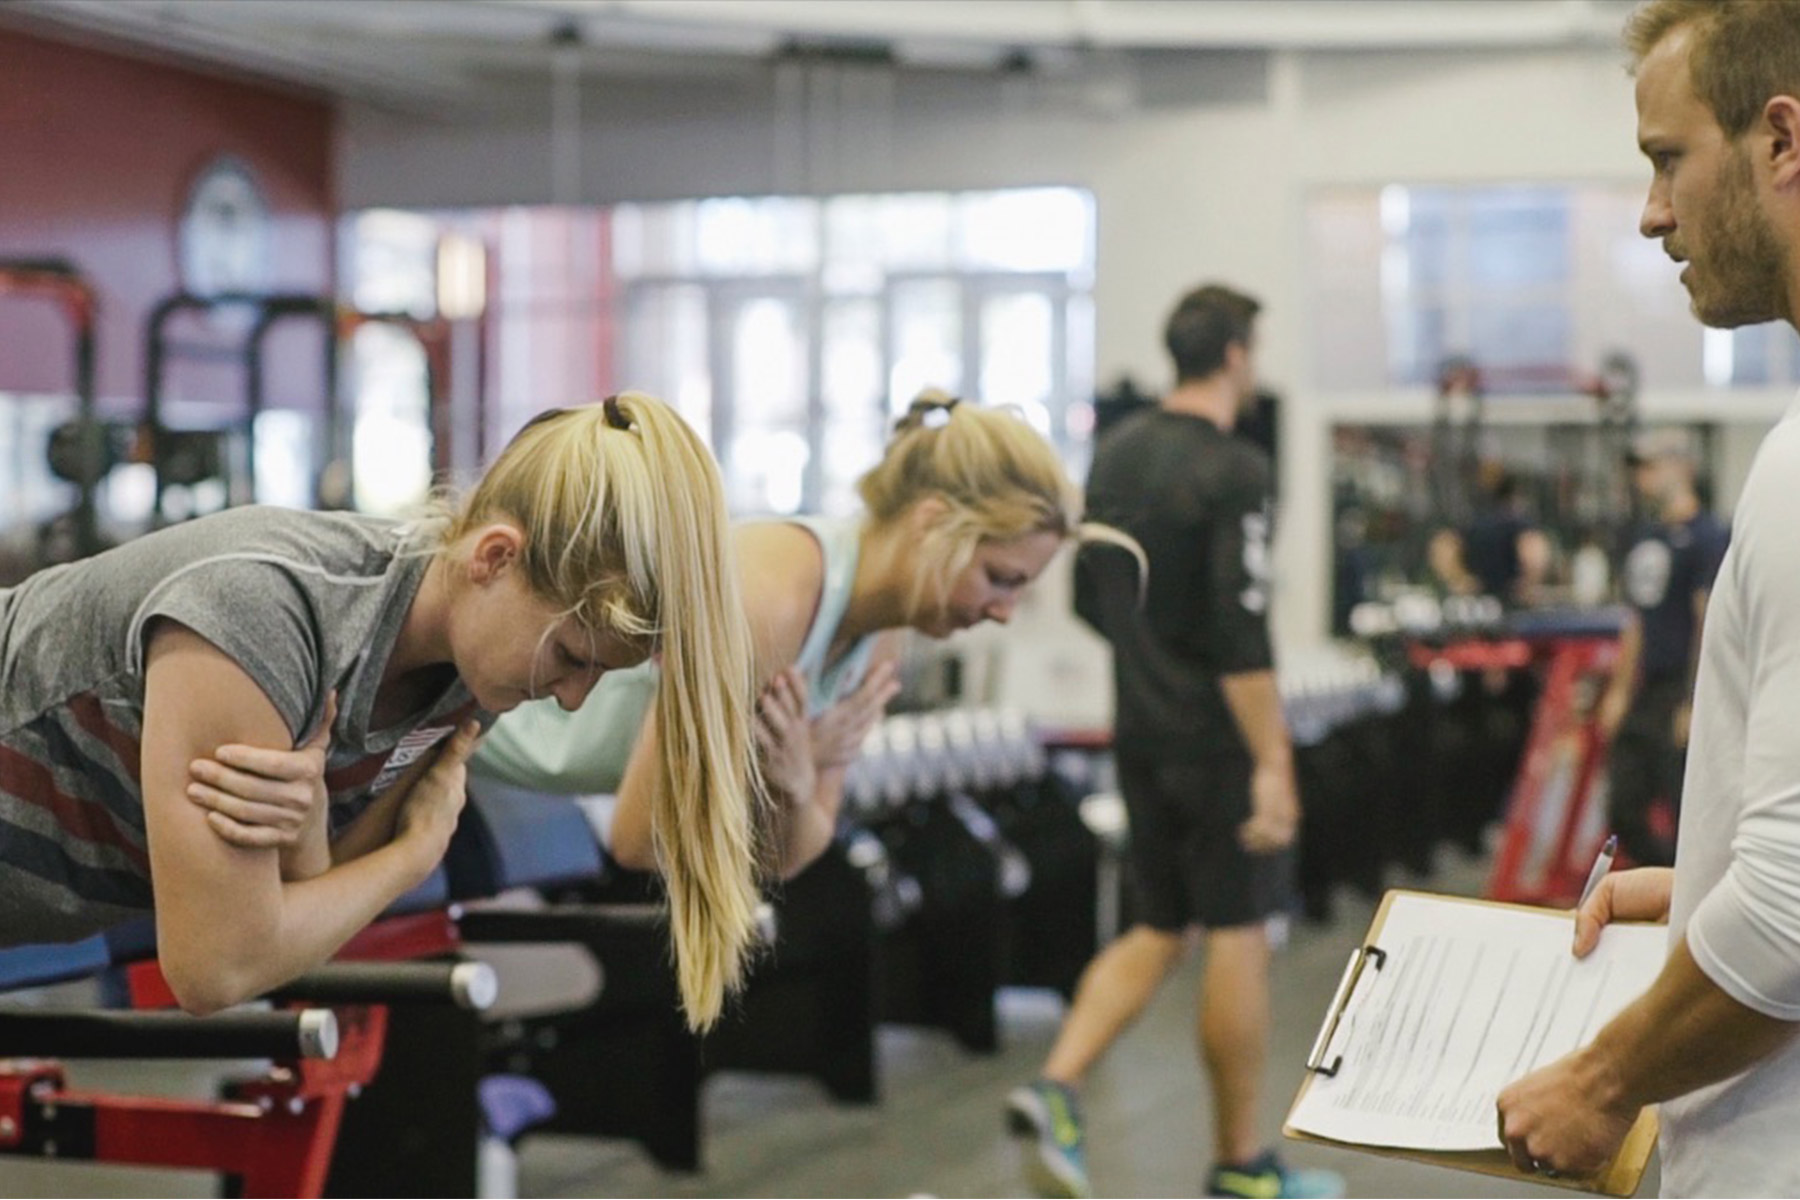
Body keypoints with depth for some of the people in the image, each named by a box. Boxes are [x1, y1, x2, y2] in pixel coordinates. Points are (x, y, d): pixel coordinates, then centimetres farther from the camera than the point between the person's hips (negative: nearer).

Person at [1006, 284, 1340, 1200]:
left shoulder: (1115, 455, 9)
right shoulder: (1230, 471, -17)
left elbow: (1089, 601, 16)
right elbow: (1243, 632, -23)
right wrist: (1273, 764, -23)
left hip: (1141, 735, 8)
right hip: (1216, 740, -8)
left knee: (1159, 931, 15)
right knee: (1238, 936, 3)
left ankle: (1054, 1091, -4)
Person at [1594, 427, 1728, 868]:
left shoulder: (1707, 536, -9)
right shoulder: (1646, 536, 15)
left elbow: (1709, 622, -13)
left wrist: (1693, 704, -16)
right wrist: (1619, 691, 17)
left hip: (1682, 694, -8)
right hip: (1644, 694, 8)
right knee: (1624, 814, 7)